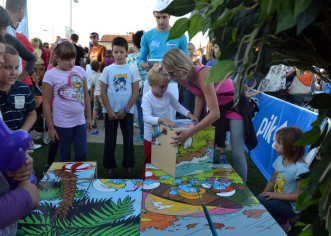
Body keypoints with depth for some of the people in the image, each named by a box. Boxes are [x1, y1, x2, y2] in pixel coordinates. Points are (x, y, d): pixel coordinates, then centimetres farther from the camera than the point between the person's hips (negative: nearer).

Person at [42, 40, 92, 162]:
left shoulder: (80, 70, 3)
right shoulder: (50, 75, -9)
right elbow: (46, 103, -7)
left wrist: (88, 117, 12)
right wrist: (50, 127, -7)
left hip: (80, 121, 4)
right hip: (62, 123, -3)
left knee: (82, 153, 8)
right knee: (65, 156, 10)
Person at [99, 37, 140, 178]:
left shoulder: (132, 70, -1)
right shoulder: (107, 70, 2)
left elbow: (135, 92, -2)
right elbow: (103, 92, 1)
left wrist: (126, 110, -8)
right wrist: (109, 111, -7)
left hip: (127, 111, -1)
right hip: (110, 111, 1)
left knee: (128, 139, 7)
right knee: (109, 140, 7)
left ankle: (129, 165, 21)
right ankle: (110, 166, 21)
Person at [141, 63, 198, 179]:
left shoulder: (168, 95, -2)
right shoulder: (147, 98, -18)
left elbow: (178, 106, 10)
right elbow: (147, 117, -30)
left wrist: (189, 114, -7)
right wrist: (162, 119, -46)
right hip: (151, 138, -4)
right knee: (150, 163, 9)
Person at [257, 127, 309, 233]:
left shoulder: (300, 168, -24)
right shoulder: (280, 159, -1)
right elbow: (272, 181, 11)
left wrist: (276, 195, -23)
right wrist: (264, 194, -1)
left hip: (291, 206, -8)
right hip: (279, 200, 8)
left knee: (260, 201, -25)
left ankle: (283, 224, 2)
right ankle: (288, 218, 8)